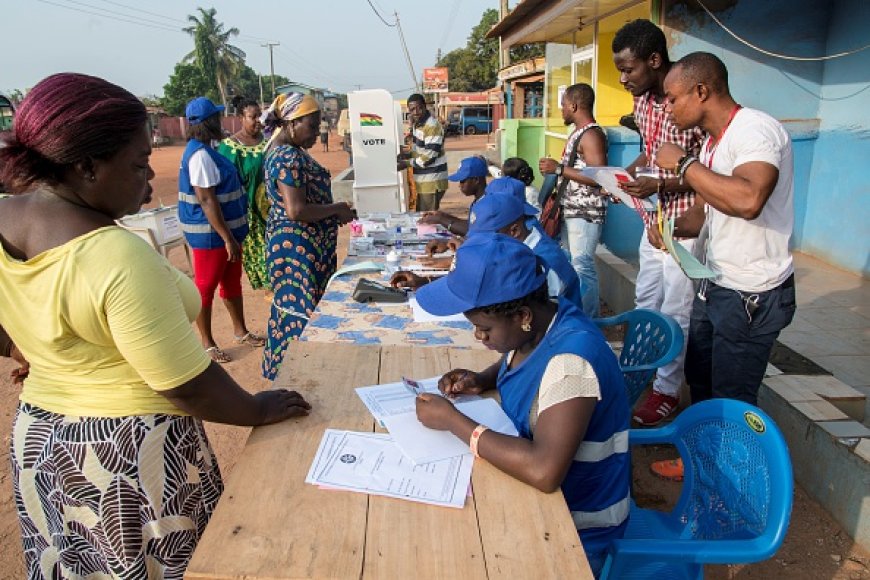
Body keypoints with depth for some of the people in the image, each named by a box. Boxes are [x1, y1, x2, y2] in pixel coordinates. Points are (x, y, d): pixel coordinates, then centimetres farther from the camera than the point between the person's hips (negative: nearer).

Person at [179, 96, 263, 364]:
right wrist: (228, 238, -24)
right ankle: (208, 343, 16)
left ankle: (241, 331, 32)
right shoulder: (200, 155, -20)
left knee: (232, 281, 18)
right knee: (205, 287, 3)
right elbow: (207, 201, -24)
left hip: (226, 230, 10)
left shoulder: (206, 150, 10)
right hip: (210, 234, -10)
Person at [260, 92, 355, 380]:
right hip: (298, 248, -11)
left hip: (297, 246, 11)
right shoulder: (289, 157, -20)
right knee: (302, 313, -1)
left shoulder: (285, 152, 12)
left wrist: (334, 212, 10)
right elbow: (296, 210, -26)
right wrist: (336, 209, -14)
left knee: (292, 308, 18)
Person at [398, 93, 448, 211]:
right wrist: (407, 155, 2)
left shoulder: (432, 126, -21)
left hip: (432, 182, -9)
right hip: (423, 181, 9)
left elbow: (429, 158, -23)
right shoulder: (417, 124, 9)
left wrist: (407, 163, -14)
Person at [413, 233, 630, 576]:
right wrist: (481, 380, -6)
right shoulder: (532, 326, -8)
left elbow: (544, 471, -41)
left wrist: (452, 420, -30)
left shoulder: (571, 359, -32)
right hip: (532, 488, 7)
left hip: (575, 529, -7)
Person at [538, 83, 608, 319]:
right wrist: (555, 169, 14)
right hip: (571, 211, 11)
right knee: (571, 263, 16)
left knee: (583, 265, -8)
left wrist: (559, 169, -21)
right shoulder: (579, 132, 17)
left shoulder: (591, 134, -14)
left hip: (585, 213, -11)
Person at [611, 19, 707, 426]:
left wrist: (660, 186, -27)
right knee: (645, 301, 20)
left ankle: (666, 390, 21)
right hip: (654, 222, 8)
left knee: (674, 312, 5)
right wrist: (629, 173, 0)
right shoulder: (642, 102, 4)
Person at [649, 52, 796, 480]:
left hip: (752, 296, -9)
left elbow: (748, 200, -40)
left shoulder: (756, 130, -20)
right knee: (701, 382, 21)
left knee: (732, 401, 4)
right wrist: (671, 227, -2)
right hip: (716, 287, 9)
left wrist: (684, 164, -27)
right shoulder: (713, 142, 9)